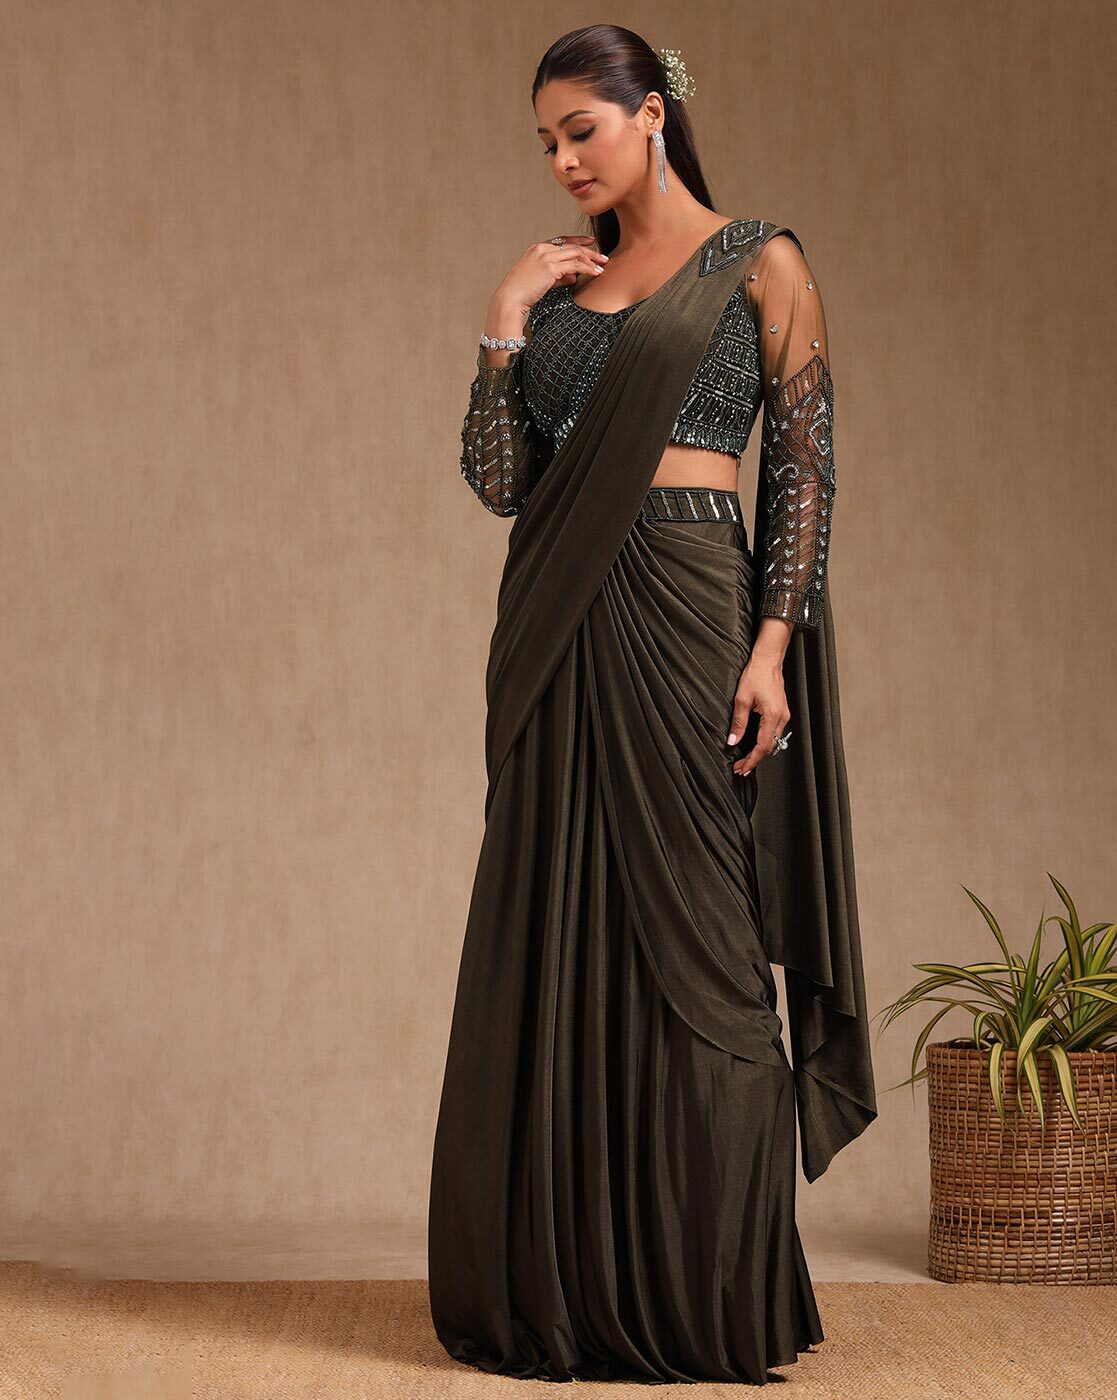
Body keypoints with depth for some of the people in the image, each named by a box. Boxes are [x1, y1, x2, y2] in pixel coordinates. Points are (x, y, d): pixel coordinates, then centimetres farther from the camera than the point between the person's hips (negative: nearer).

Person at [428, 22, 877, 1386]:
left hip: (686, 611, -5)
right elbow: (496, 480, 8)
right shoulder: (558, 282, 15)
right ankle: (565, 1288, 14)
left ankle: (710, 1298, 7)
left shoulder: (761, 265, 2)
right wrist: (505, 324, 0)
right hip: (557, 625, 5)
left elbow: (802, 465, -3)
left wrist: (773, 645, -12)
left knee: (689, 937, -3)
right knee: (552, 944, 5)